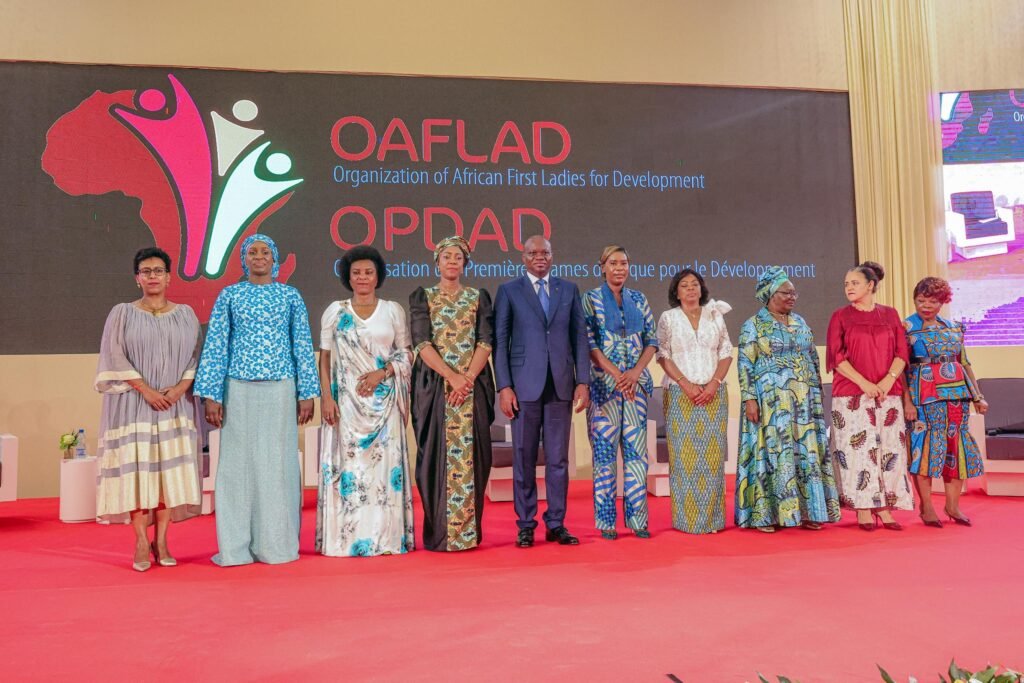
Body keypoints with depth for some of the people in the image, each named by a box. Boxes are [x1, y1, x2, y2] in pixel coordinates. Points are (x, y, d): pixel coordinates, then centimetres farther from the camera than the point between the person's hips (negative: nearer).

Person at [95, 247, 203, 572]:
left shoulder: (185, 314, 10)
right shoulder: (122, 313, 4)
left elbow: (197, 355, 5)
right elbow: (115, 357, -3)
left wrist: (180, 388, -10)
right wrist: (147, 390, -13)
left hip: (175, 405, 2)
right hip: (134, 403, -1)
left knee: (171, 469, -1)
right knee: (136, 468, -4)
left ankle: (161, 541, 7)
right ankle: (141, 543, 3)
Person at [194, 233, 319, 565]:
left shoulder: (290, 296, 7)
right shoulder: (229, 296, 6)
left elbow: (303, 345, 6)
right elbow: (215, 346, 4)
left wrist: (307, 392, 2)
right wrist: (211, 395, -2)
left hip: (280, 389, 0)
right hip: (240, 389, 0)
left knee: (278, 462, 3)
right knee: (239, 462, 2)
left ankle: (277, 543, 14)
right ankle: (237, 546, 12)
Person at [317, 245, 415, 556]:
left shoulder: (393, 311, 8)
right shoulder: (335, 312, 7)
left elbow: (406, 353, 7)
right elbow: (325, 358, 5)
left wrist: (382, 373, -10)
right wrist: (326, 397, -5)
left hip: (383, 401, 0)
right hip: (346, 400, 0)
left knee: (385, 461, -1)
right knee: (347, 463, -1)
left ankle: (386, 537, 6)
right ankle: (345, 538, 5)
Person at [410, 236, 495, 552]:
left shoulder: (479, 297, 12)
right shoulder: (422, 297, 7)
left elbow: (485, 341, 1)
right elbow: (422, 343, -4)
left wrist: (467, 377, -13)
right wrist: (452, 377, -15)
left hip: (473, 386, 1)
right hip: (434, 385, -1)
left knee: (471, 455, 2)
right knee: (437, 456, -1)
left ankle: (469, 531, 11)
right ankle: (438, 533, 7)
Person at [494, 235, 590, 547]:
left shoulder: (569, 290, 11)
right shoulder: (508, 291, 5)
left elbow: (580, 337, 9)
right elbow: (500, 342, 1)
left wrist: (583, 381, 1)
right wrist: (504, 387, -6)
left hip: (561, 385, 2)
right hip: (525, 386, -2)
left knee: (558, 458, 6)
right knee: (524, 458, 4)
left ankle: (556, 524, 16)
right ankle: (526, 525, 14)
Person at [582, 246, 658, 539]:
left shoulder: (639, 299, 12)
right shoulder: (591, 299, 2)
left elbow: (652, 340, 9)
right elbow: (588, 342, -5)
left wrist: (635, 372, -8)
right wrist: (616, 374, -15)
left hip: (636, 383, 3)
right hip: (604, 383, -3)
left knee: (636, 449, 3)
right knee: (604, 449, -1)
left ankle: (637, 517, 13)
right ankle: (606, 521, 7)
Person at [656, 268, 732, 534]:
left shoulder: (715, 316, 13)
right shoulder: (668, 318, 7)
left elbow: (726, 353, 8)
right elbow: (663, 355, -1)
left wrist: (714, 383, -6)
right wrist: (685, 384, -12)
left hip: (713, 394, 2)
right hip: (680, 394, -2)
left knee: (713, 455, 0)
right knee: (684, 455, -4)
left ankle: (712, 517, 8)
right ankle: (686, 519, 2)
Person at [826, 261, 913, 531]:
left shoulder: (890, 315, 11)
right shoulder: (840, 316, 5)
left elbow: (902, 353, 5)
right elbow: (837, 356, -4)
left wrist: (888, 380, -12)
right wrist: (864, 383, -14)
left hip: (888, 394, 3)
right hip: (851, 394, -2)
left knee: (889, 449, 2)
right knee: (858, 449, -5)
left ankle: (884, 508, 9)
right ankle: (863, 511, 1)